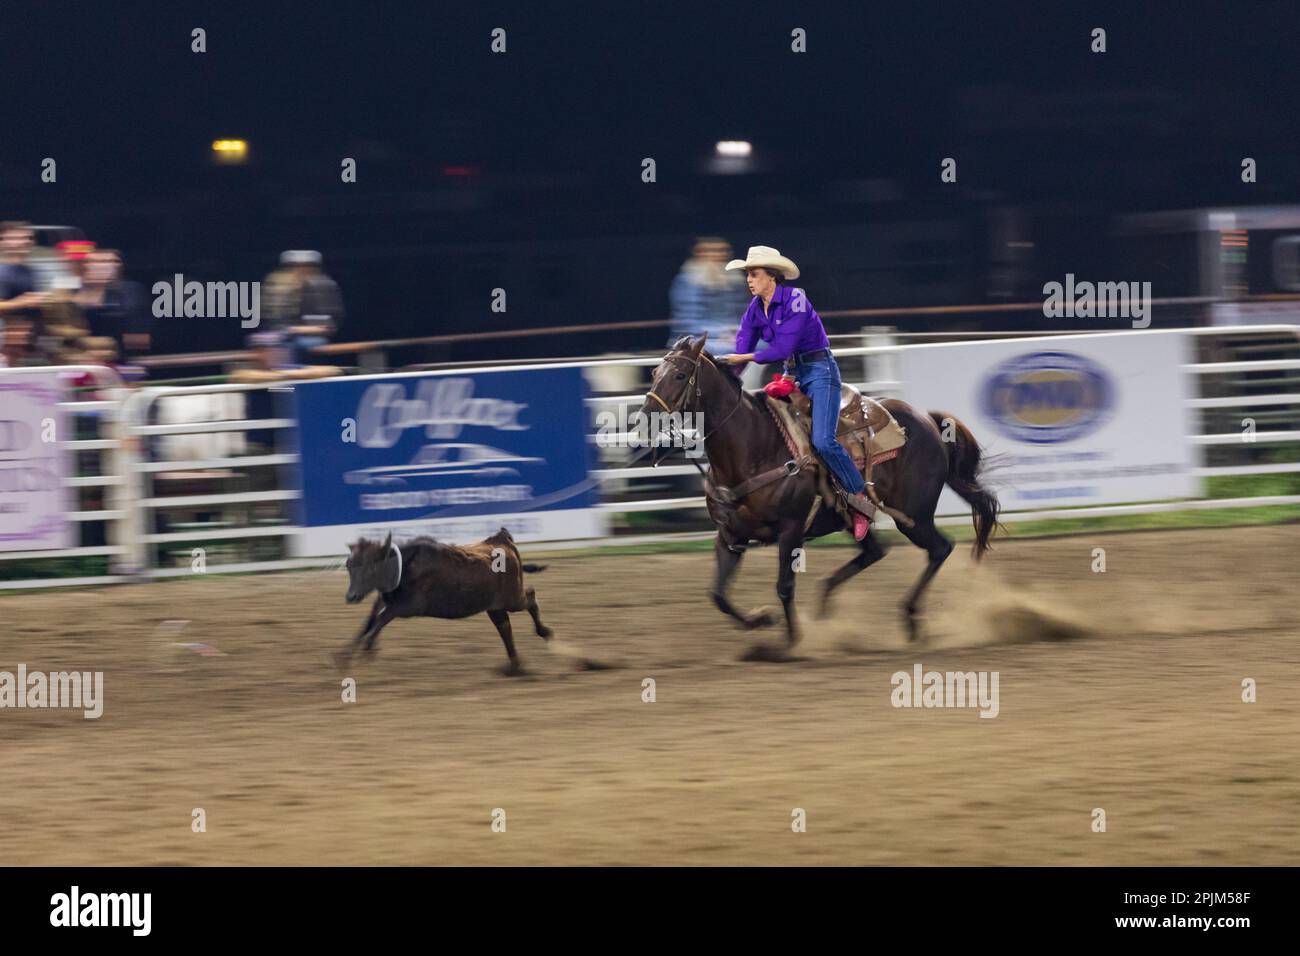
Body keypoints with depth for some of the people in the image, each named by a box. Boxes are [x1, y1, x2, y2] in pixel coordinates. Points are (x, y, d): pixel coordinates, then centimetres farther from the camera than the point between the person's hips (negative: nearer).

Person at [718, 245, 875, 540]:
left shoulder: (795, 300, -18)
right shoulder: (754, 310, 4)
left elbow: (782, 349, -24)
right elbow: (740, 350, 1)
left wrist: (746, 358, -19)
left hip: (820, 371, -8)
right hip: (791, 374, 8)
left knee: (823, 441, -21)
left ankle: (860, 497, -9)